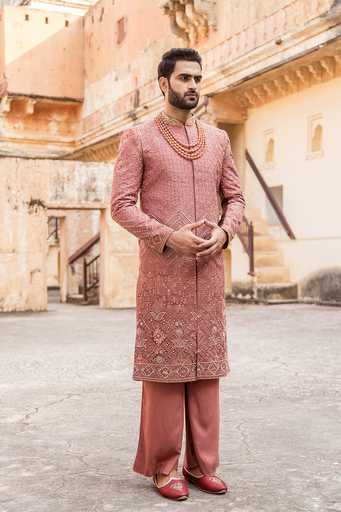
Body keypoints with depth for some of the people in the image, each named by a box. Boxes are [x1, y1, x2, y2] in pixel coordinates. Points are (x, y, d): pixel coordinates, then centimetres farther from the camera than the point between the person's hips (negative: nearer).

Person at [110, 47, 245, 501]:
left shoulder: (218, 140, 14)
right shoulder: (138, 138, 2)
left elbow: (235, 198, 14)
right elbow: (121, 205, -5)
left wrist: (223, 232, -8)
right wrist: (170, 237, -17)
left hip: (208, 268, 4)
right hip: (162, 268, -4)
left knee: (206, 362, 5)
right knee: (163, 363, -2)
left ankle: (201, 463, 16)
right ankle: (164, 466, 10)